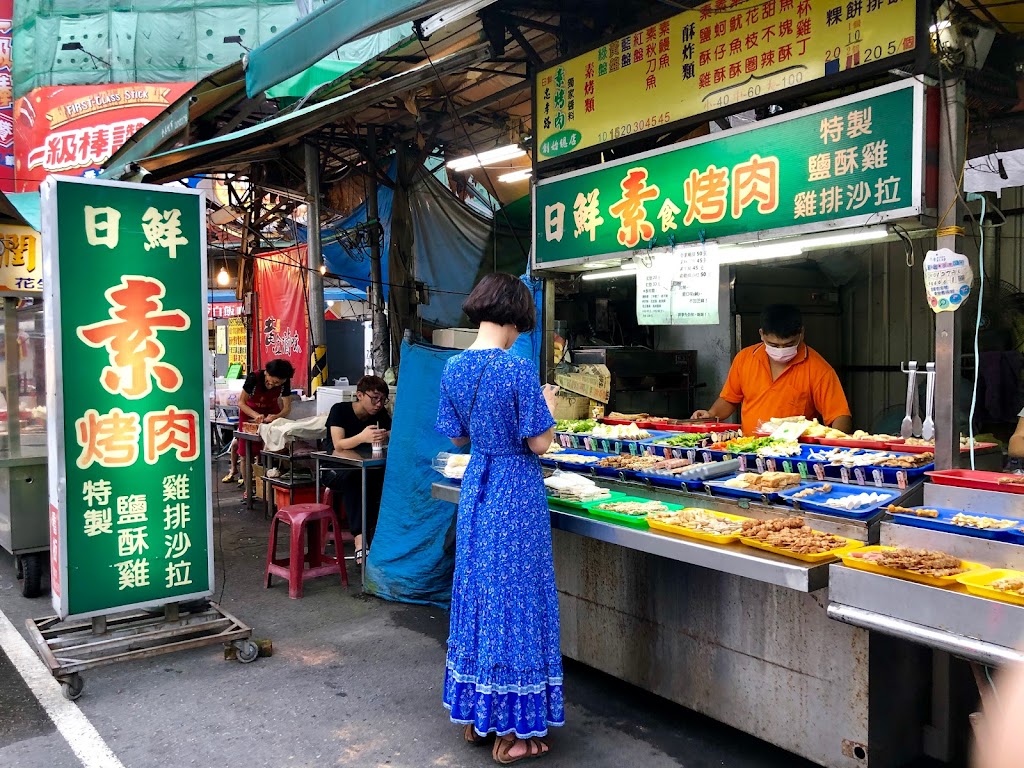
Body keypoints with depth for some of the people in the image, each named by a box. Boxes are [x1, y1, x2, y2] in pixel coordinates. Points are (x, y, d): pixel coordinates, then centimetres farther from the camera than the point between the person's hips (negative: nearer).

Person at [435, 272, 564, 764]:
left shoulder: (454, 368, 1)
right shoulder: (519, 370, -18)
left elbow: (457, 437, 9)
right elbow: (540, 444, -15)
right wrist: (547, 405, 2)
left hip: (476, 485, 6)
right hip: (517, 491, -6)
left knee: (476, 590, 16)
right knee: (515, 595, 3)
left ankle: (474, 715, 29)